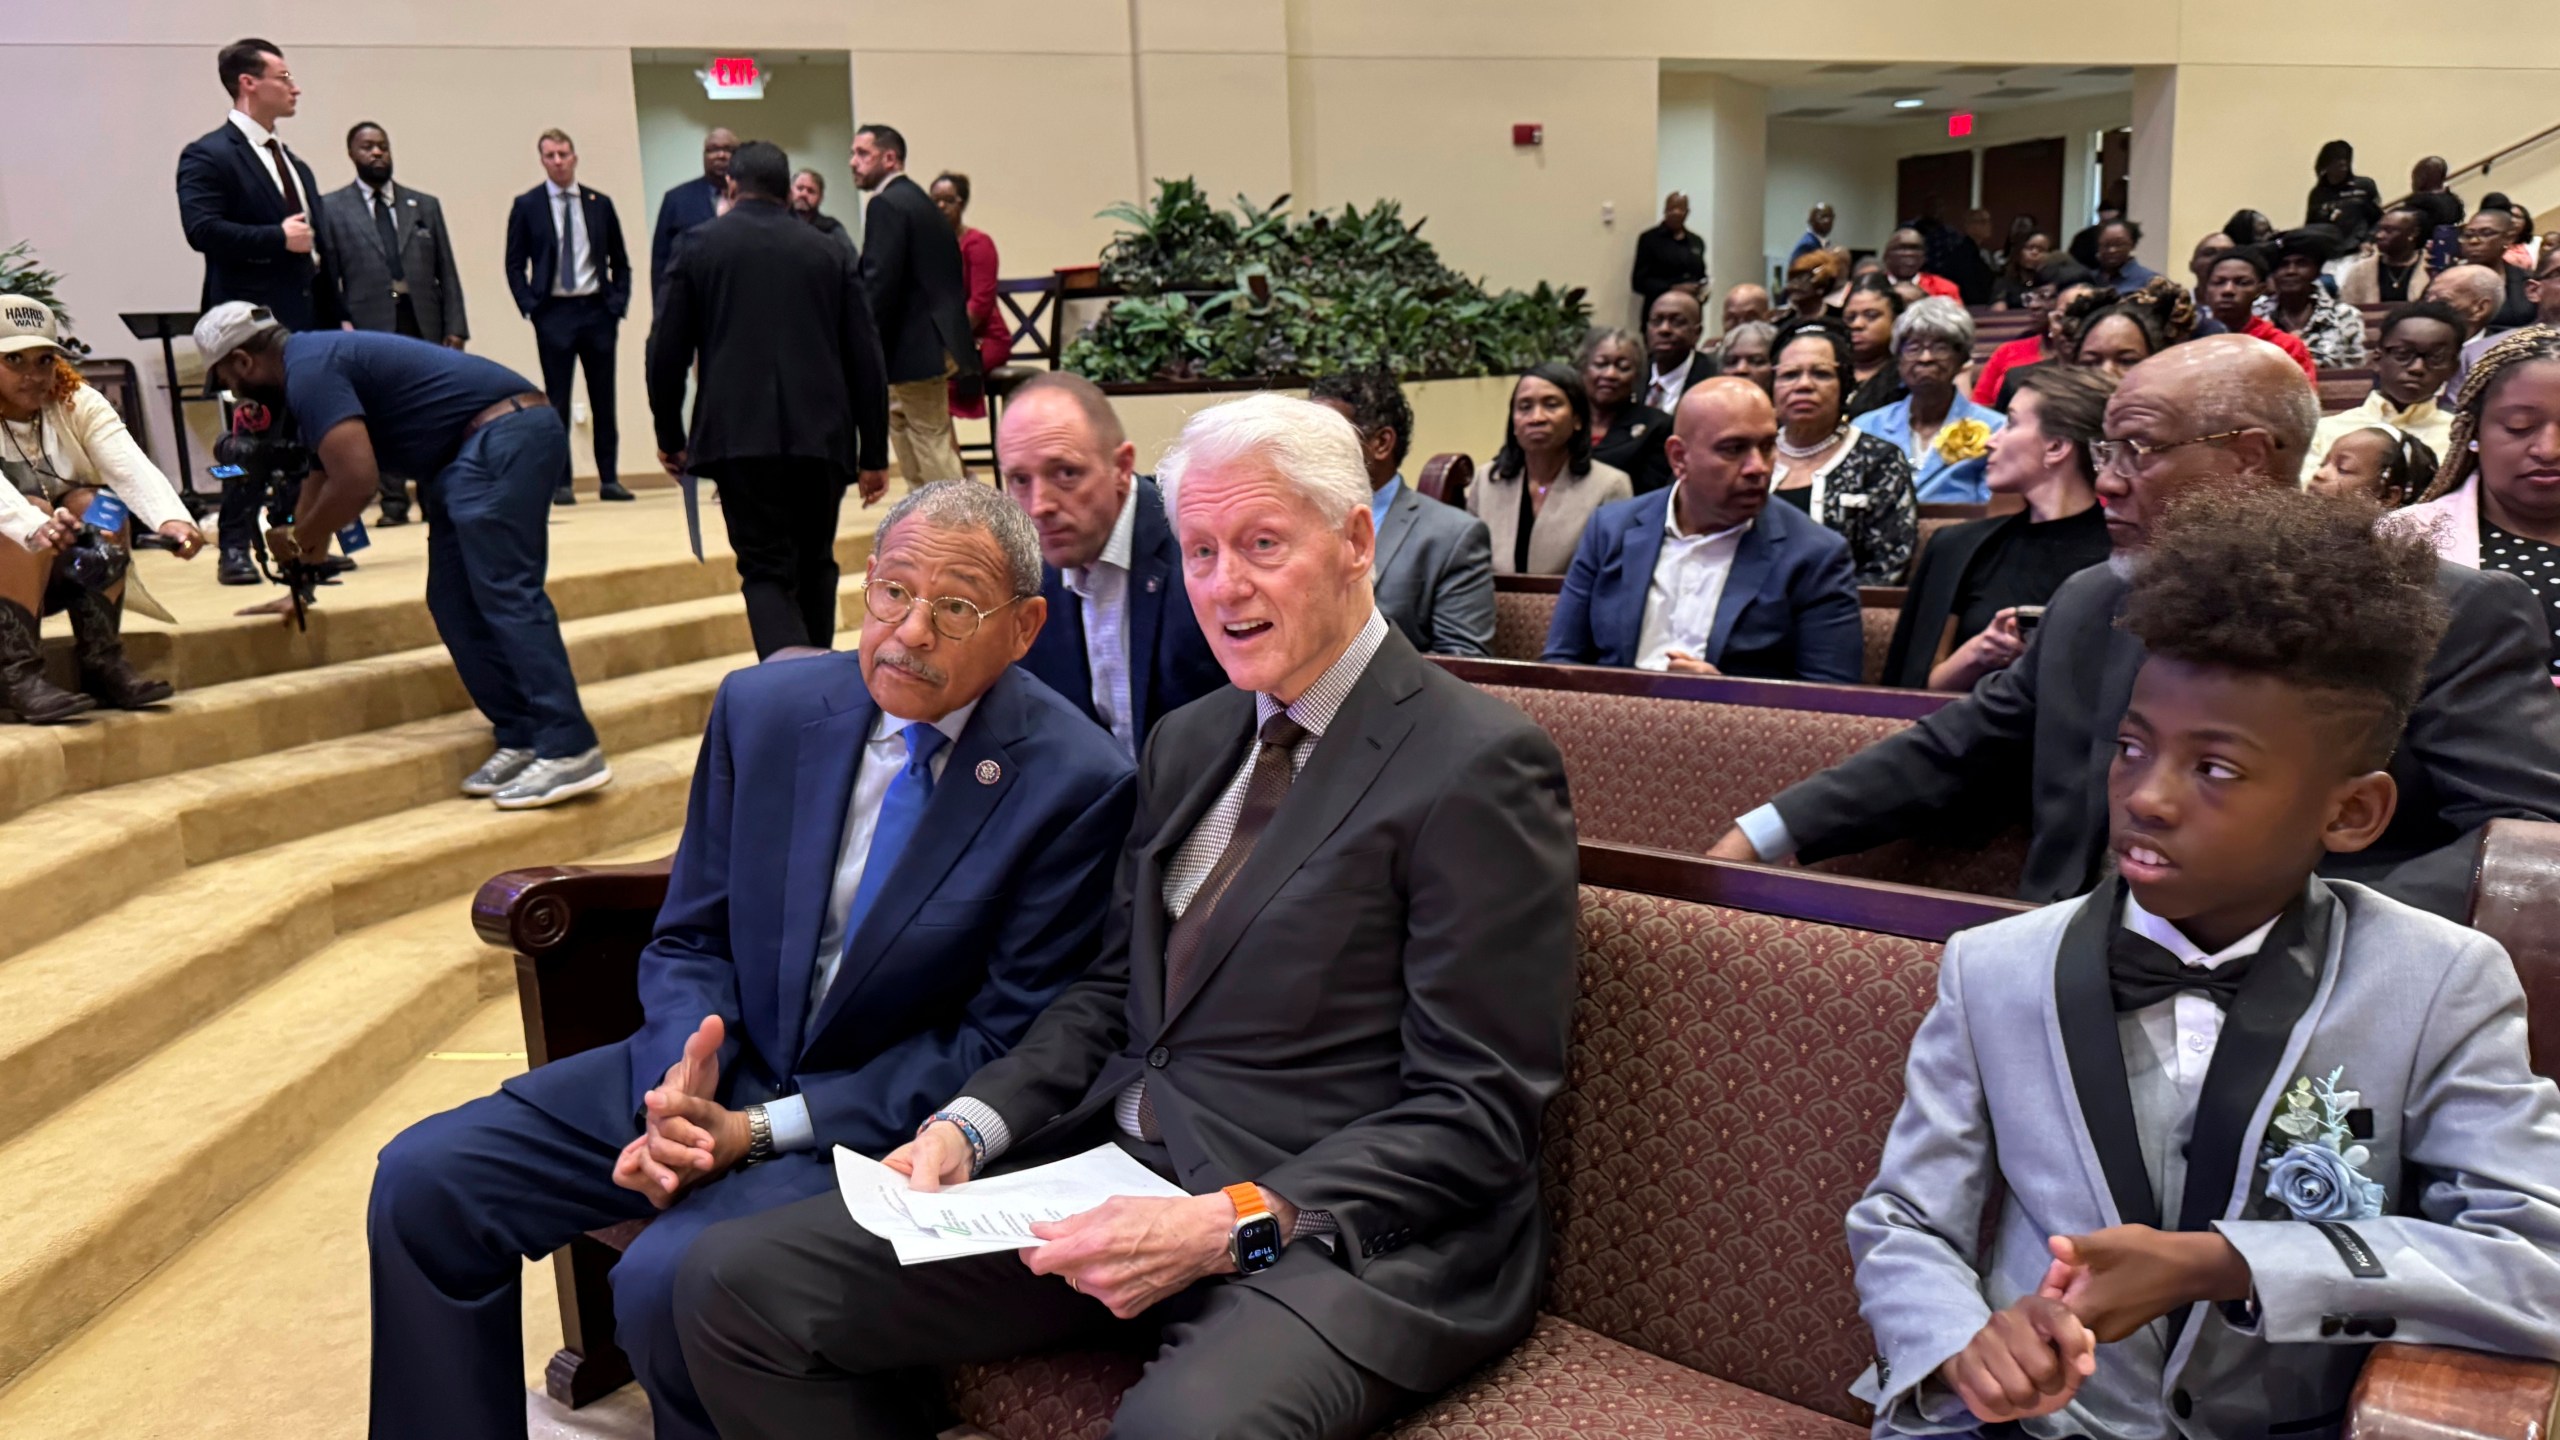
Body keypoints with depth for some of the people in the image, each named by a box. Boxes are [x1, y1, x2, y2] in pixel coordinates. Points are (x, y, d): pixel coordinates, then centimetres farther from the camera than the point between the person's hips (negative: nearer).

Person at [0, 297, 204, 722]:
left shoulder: (79, 403, -8)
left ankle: (102, 659, -22)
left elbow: (132, 467, -27)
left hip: (67, 572, 3)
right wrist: (38, 528, -58)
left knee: (94, 504, -24)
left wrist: (171, 519, -47)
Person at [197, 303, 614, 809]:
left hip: (503, 440, -10)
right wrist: (301, 562, 42)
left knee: (504, 591, -16)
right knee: (455, 604, 7)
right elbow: (326, 475, 35)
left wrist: (297, 540, 0)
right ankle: (521, 739, 5)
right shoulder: (317, 359, 23)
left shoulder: (309, 371, -10)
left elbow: (355, 482, -18)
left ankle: (568, 749, -20)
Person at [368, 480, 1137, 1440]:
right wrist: (678, 1094, -15)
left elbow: (1007, 1042, -12)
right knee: (423, 1178, -6)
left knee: (667, 1285, -28)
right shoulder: (764, 707, 0)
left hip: (884, 1119, -5)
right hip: (718, 1069, 5)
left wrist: (763, 1130, -17)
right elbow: (690, 940, 7)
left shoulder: (1078, 784, -15)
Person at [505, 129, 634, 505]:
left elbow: (620, 261, 12)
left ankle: (609, 478, 12)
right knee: (557, 402, 0)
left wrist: (618, 304, 1)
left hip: (597, 309, 2)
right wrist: (529, 307, -6)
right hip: (553, 313, -2)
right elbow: (515, 264, 4)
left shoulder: (600, 203, 8)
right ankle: (561, 482, 4)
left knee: (603, 399, 6)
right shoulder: (527, 205, 2)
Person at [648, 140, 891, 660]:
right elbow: (865, 360, 7)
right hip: (822, 437, 2)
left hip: (739, 436, -2)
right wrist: (874, 454, 11)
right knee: (814, 565, 16)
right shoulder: (830, 253, 11)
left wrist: (670, 434, 15)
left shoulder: (699, 244, 7)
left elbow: (666, 350, 4)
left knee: (767, 572, -3)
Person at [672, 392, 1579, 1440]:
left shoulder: (1480, 763, -10)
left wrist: (1230, 1225, -21)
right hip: (1113, 1172, 8)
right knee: (734, 1283, -3)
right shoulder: (1190, 740, 15)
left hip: (1335, 1230, -7)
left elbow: (1475, 1112, -13)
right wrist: (970, 1125, 1)